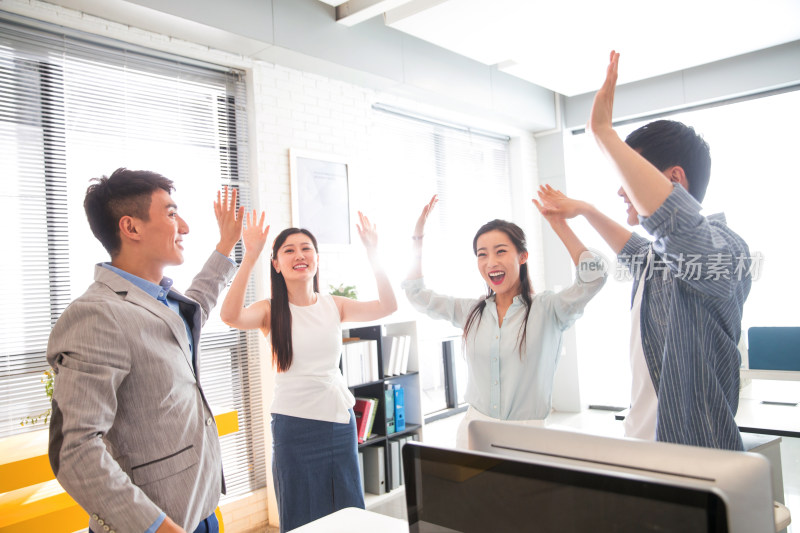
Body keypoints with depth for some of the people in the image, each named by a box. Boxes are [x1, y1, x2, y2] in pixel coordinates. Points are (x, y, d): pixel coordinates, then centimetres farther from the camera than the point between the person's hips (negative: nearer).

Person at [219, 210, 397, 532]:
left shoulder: (334, 306, 4)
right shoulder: (271, 311, -5)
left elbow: (387, 306, -8)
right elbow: (230, 316, -26)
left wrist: (372, 253, -14)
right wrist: (250, 256, -31)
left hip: (340, 419, 3)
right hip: (294, 424, -3)